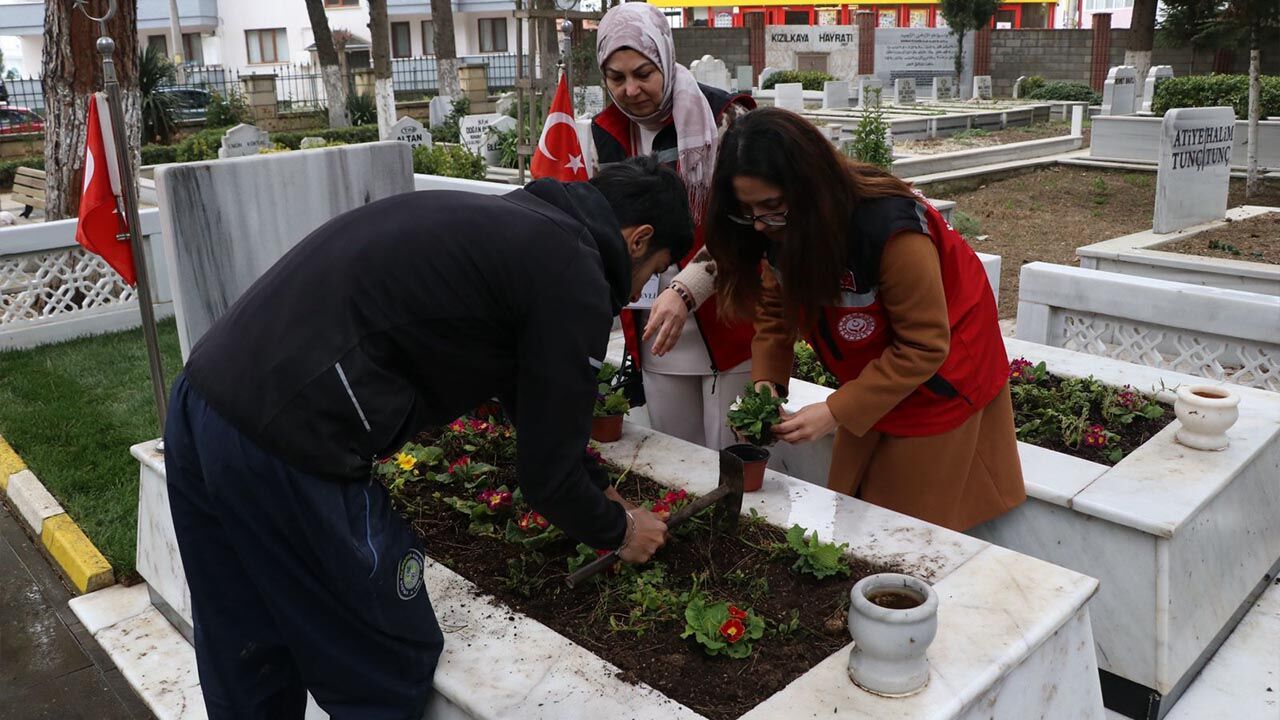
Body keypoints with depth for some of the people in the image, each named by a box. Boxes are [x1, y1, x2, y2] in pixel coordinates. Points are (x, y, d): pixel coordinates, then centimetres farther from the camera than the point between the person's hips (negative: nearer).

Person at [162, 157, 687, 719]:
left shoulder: (501, 224, 22)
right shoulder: (575, 274, -6)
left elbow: (530, 398, 33)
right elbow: (548, 470, 0)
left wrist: (601, 490, 41)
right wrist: (619, 529, 20)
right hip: (284, 445, -9)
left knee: (249, 673, 27)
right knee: (386, 673, 13)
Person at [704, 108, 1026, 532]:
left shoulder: (891, 228, -36)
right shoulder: (781, 228, -17)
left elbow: (923, 346, -28)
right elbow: (774, 311, -4)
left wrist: (837, 412, -31)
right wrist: (766, 380, -21)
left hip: (937, 376, -6)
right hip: (872, 372, 6)